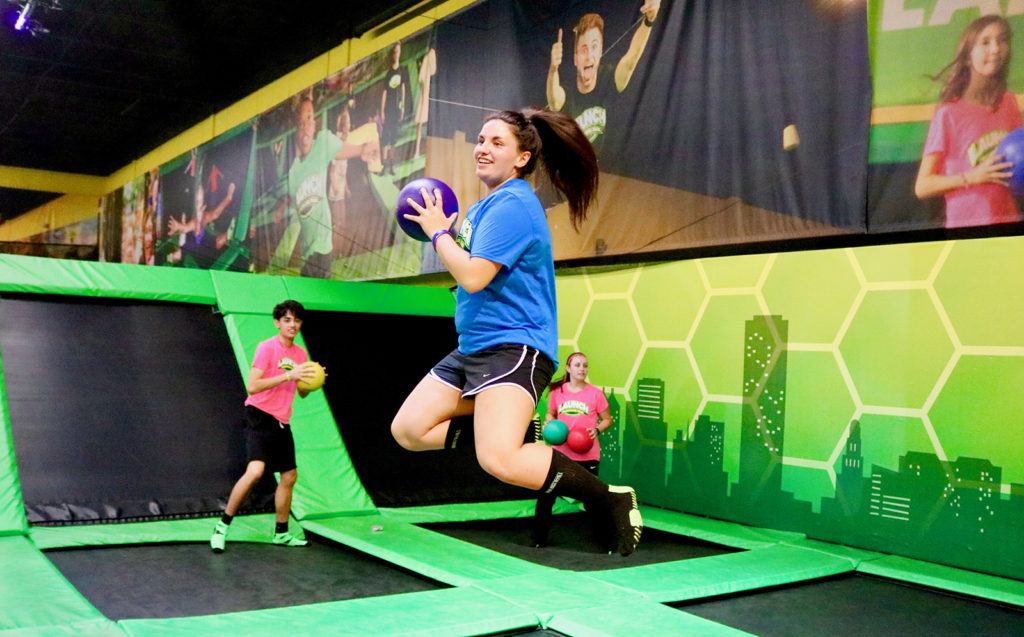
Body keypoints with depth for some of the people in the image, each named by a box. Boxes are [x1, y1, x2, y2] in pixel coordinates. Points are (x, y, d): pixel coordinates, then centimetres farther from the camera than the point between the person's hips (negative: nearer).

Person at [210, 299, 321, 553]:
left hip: (282, 422, 8)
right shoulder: (267, 347, -10)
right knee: (255, 470, -24)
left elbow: (302, 393, 17)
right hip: (260, 418, -8)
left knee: (290, 475, 11)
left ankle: (281, 533, 26)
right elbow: (252, 387, -19)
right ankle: (222, 527, -9)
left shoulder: (300, 353, 11)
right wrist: (288, 375, -24)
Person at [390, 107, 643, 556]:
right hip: (473, 347, 10)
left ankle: (611, 501, -10)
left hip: (513, 346, -10)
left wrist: (438, 232, -6)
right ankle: (516, 433, 11)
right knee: (408, 429, 5)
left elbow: (473, 277, -22)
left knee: (499, 460, -26)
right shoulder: (484, 206, 17)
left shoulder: (513, 204, -14)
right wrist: (444, 232, 13)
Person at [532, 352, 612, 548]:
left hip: (587, 455, -2)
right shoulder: (557, 391, 3)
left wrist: (597, 430, -13)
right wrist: (549, 424, -3)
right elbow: (550, 414, 18)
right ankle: (538, 538, 16)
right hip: (560, 451, 2)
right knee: (545, 495, 1)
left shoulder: (595, 393, -2)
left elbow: (607, 419, 6)